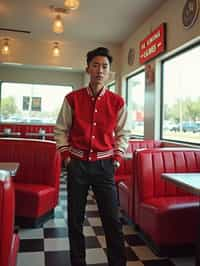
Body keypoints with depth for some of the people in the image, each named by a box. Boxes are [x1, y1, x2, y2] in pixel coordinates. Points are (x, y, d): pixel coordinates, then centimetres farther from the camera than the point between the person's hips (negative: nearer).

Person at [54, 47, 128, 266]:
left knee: (112, 219, 4)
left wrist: (117, 157, 2)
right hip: (77, 164, 1)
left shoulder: (117, 102, 1)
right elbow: (61, 129, 8)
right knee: (75, 219, 11)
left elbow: (121, 133, 11)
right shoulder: (72, 99, 0)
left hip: (104, 165, 0)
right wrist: (66, 154, -1)